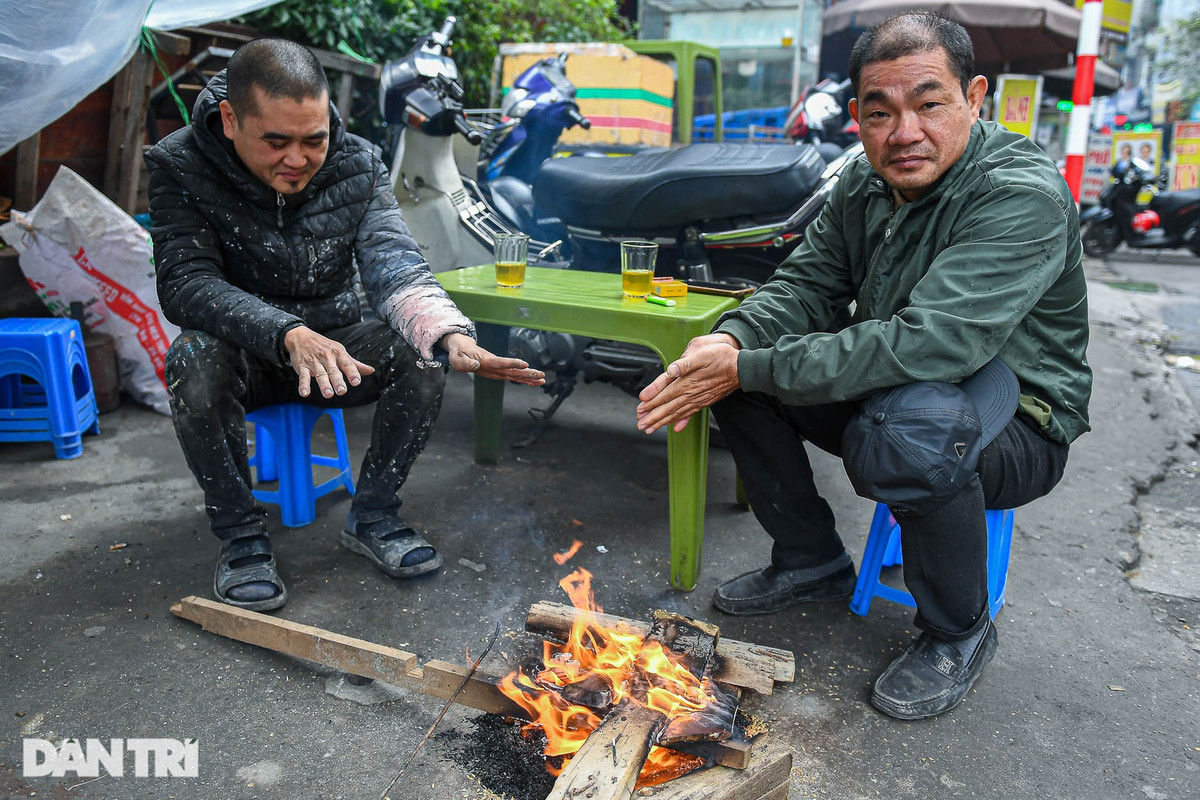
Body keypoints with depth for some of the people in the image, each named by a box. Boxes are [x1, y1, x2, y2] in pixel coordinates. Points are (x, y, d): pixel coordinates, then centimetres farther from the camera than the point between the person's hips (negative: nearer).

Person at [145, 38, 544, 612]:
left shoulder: (358, 166, -10)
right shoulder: (180, 167, -15)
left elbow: (393, 263, -23)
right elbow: (185, 282, -25)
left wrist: (451, 334, -44)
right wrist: (288, 335, -44)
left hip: (332, 345, 2)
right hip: (243, 356, -2)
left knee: (421, 353, -23)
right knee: (196, 360, -34)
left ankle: (372, 516, -5)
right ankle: (240, 534, -14)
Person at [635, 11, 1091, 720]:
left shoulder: (1024, 196, -25)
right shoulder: (863, 188, 0)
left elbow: (926, 344, -36)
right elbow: (805, 286, 1)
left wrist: (749, 368, -34)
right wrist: (730, 341, -23)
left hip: (1020, 426, -7)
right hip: (890, 390, 7)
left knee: (907, 428, -39)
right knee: (740, 366, -5)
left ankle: (960, 632, -9)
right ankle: (812, 561, 12)